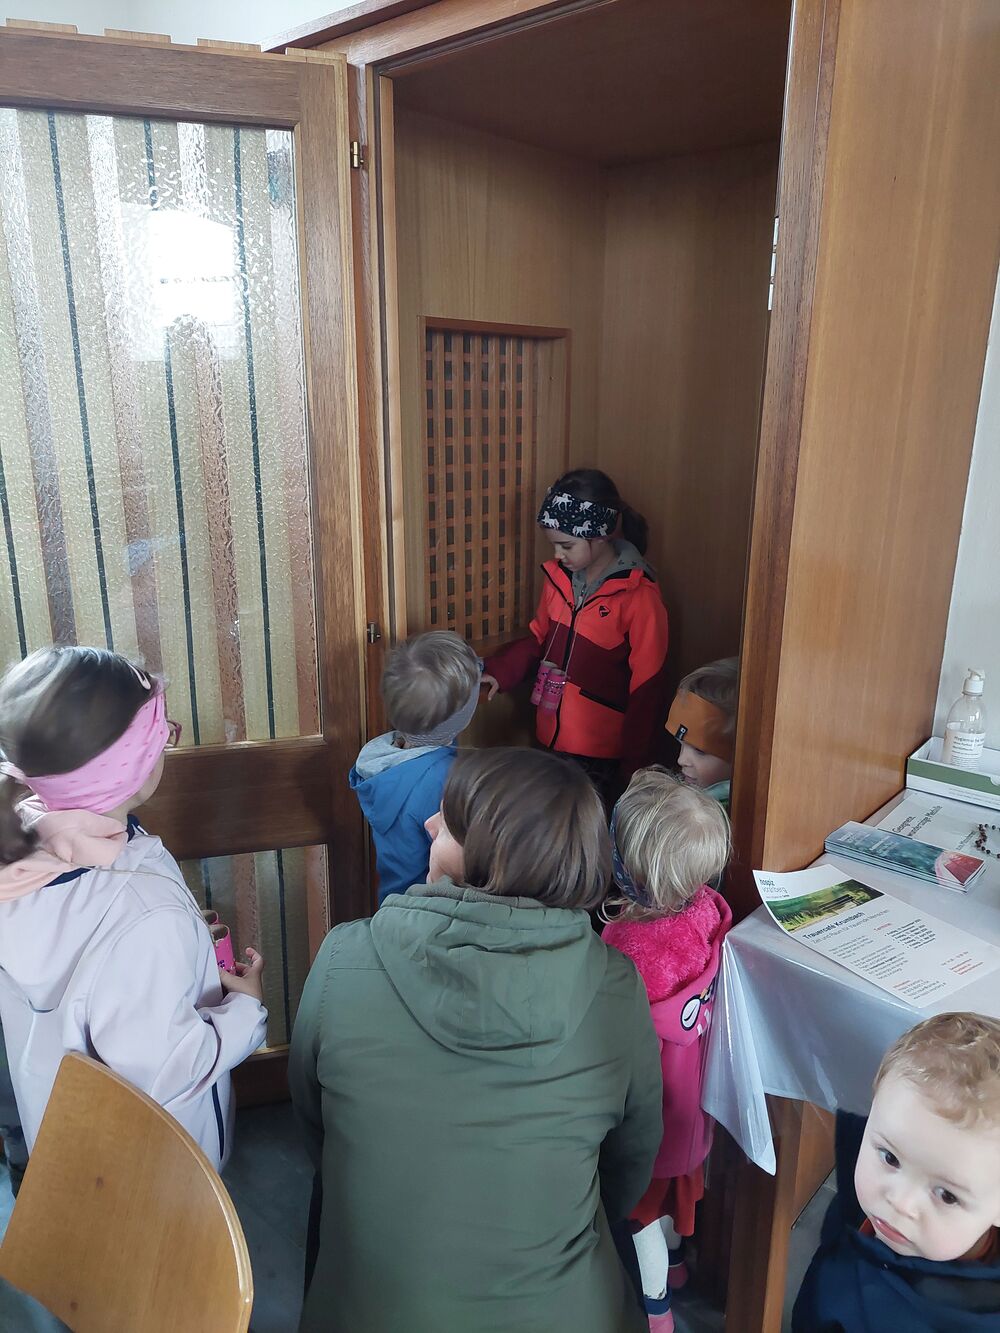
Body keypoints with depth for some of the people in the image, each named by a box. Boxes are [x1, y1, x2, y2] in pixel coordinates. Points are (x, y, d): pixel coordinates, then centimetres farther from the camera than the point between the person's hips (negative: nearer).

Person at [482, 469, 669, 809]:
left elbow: (646, 692, -13)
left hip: (601, 755, -6)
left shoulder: (639, 597, -16)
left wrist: (633, 767, -9)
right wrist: (498, 673, -1)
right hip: (550, 742, 6)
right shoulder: (558, 577, 3)